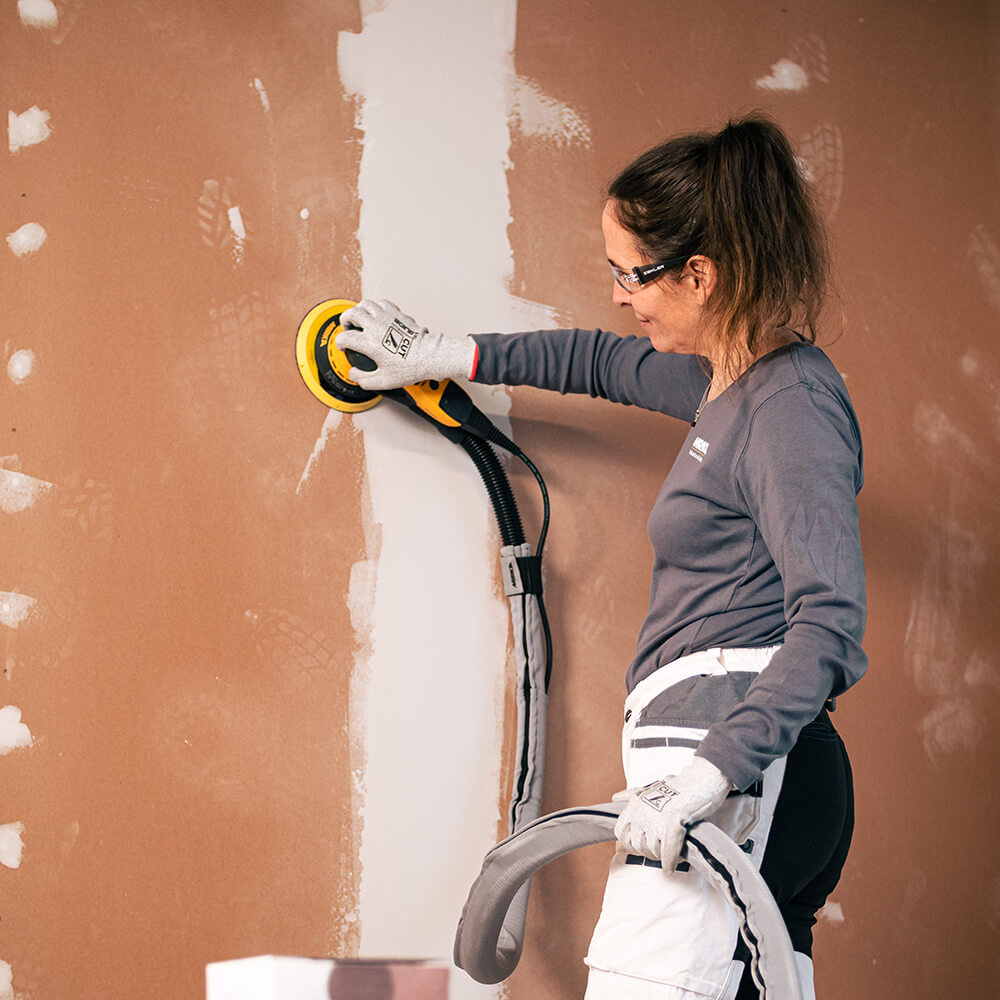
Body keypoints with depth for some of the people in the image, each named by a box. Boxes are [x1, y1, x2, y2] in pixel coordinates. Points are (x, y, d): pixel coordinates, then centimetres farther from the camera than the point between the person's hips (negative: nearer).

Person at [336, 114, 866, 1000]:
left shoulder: (791, 404, -9)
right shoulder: (731, 380, 20)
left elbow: (830, 621, -19)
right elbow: (603, 364, 40)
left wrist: (712, 773, -27)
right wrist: (447, 356, 46)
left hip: (743, 770, -9)